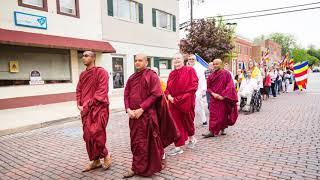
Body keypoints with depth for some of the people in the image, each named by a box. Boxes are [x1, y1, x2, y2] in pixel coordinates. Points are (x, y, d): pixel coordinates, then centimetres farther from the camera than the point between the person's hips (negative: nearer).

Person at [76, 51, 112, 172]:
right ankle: (95, 161, 23)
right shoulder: (82, 75, 15)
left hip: (99, 108, -7)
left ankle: (106, 155, 15)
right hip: (85, 110, 7)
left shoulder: (101, 72, -7)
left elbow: (101, 91, -15)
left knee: (96, 134, -10)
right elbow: (78, 91, 15)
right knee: (88, 136, 9)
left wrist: (87, 104, -16)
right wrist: (79, 105, -1)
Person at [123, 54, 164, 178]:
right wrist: (128, 109, -7)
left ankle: (139, 168, 15)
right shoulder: (132, 77, 13)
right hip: (133, 114, 6)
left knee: (145, 141, 2)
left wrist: (141, 109, -17)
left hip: (147, 114, -6)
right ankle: (137, 167, 26)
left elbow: (155, 94, -13)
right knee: (135, 141, 11)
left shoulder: (151, 75, -4)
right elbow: (126, 94, 10)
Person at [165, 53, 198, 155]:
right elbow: (168, 88, 12)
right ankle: (178, 147, 16)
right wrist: (169, 96, -9)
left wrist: (181, 97, -16)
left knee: (187, 121, 11)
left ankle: (191, 138, 40)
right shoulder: (172, 74, 12)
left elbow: (194, 85, -11)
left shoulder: (189, 70, -4)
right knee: (176, 123, 4)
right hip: (174, 102, 4)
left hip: (186, 102, -4)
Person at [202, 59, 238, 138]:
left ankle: (222, 129, 26)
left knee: (223, 114, 8)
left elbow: (230, 86, -9)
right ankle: (212, 131, 1)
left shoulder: (226, 74, -3)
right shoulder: (211, 76, 7)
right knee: (213, 115, -1)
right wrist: (213, 93, -11)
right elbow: (209, 87, 9)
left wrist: (223, 96, -16)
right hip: (214, 98, 2)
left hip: (224, 98, -2)